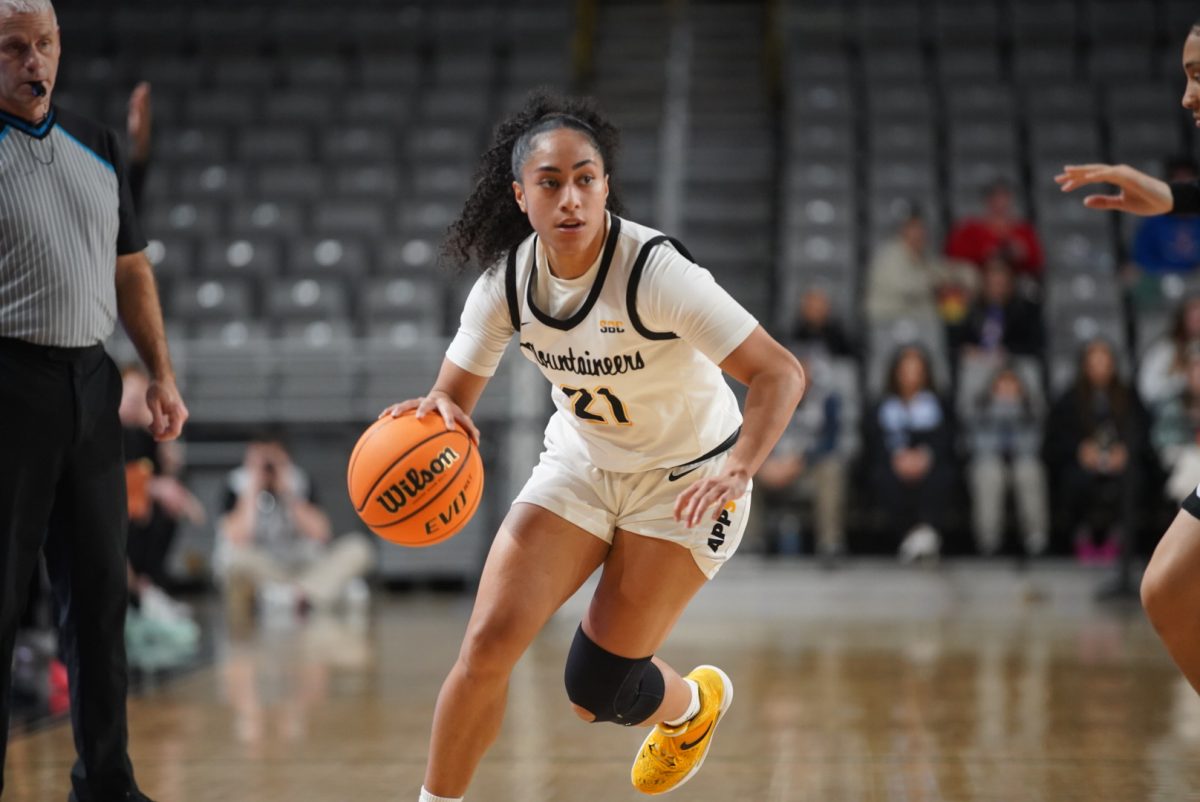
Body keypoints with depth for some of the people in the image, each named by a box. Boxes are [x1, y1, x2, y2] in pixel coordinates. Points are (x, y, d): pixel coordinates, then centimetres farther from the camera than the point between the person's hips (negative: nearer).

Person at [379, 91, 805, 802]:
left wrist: (737, 470, -47)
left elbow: (781, 374, -30)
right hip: (581, 463, 4)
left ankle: (696, 701, 31)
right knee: (488, 644, -13)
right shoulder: (507, 279, -13)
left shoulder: (656, 270, -28)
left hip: (686, 479, -4)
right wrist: (438, 413, -31)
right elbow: (455, 395, -6)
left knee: (594, 690, -5)